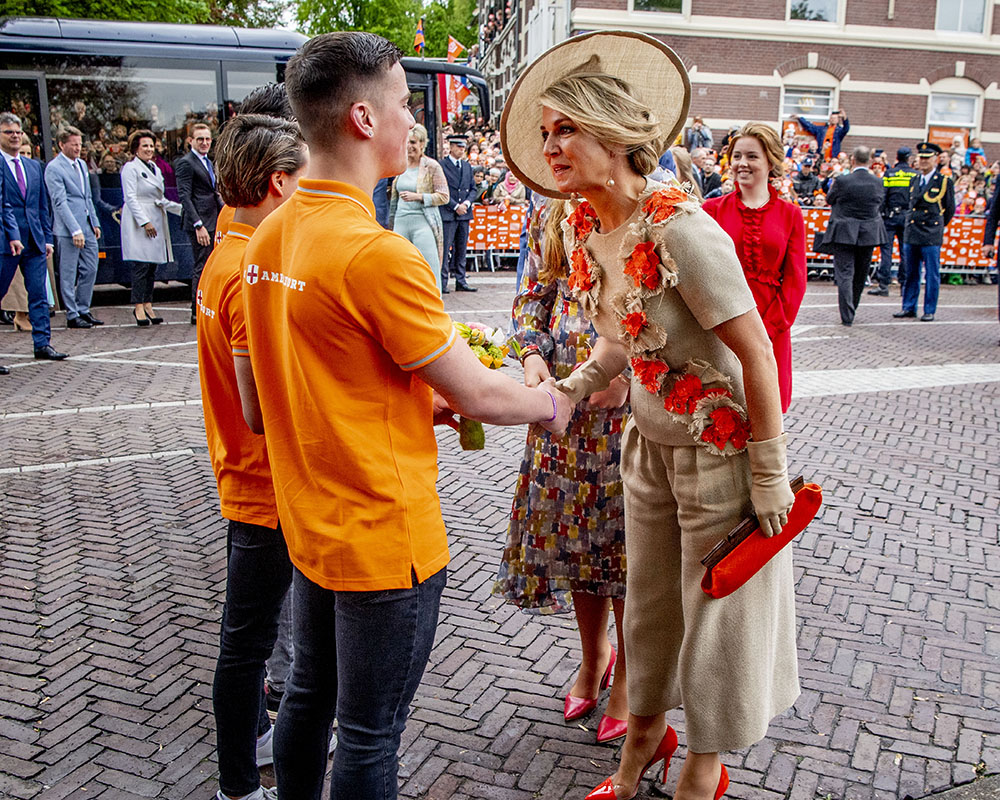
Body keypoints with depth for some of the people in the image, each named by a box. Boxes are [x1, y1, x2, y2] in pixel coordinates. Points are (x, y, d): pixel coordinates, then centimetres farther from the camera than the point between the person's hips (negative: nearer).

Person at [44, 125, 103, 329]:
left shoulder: (82, 164, 15)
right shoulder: (53, 168, -10)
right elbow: (60, 202, -16)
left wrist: (95, 223, 16)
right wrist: (75, 230, -22)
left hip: (87, 227, 8)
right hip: (68, 228, -7)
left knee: (90, 270, 9)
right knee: (69, 274, 0)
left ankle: (83, 310, 21)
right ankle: (72, 316, 7)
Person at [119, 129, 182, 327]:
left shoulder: (155, 168, 19)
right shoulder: (130, 168, -5)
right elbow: (130, 198, -11)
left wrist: (182, 208, 14)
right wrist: (144, 222, -18)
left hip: (155, 222, 8)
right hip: (138, 223, -8)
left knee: (152, 267, 6)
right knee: (141, 265, -10)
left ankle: (148, 306, 11)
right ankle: (138, 307, -5)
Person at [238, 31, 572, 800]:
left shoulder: (268, 237, 1)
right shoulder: (378, 254, -25)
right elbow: (479, 395, -19)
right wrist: (552, 402, 3)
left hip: (309, 525, 8)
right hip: (386, 538, -8)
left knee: (309, 696, 25)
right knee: (370, 736, 11)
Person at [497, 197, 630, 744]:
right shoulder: (548, 213, 9)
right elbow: (530, 296, 13)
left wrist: (627, 374, -22)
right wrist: (533, 356, -6)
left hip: (626, 406, -5)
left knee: (626, 538, 6)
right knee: (571, 532, 15)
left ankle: (630, 677, 28)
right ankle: (592, 659, 39)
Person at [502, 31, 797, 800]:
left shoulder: (680, 229, -27)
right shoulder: (583, 227, -3)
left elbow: (756, 352, -23)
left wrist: (770, 475, -18)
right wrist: (571, 388, -6)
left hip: (720, 446, -7)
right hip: (649, 441, 7)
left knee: (717, 607, 10)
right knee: (649, 598, 19)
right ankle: (646, 734, 42)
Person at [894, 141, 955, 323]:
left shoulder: (944, 181, -3)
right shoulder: (914, 181, 12)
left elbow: (949, 209, 5)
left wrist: (937, 226, 12)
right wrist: (911, 222, 15)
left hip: (931, 236, -5)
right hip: (911, 233, 5)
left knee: (932, 275, 1)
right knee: (911, 273, 10)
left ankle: (929, 310, 7)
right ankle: (909, 307, 19)